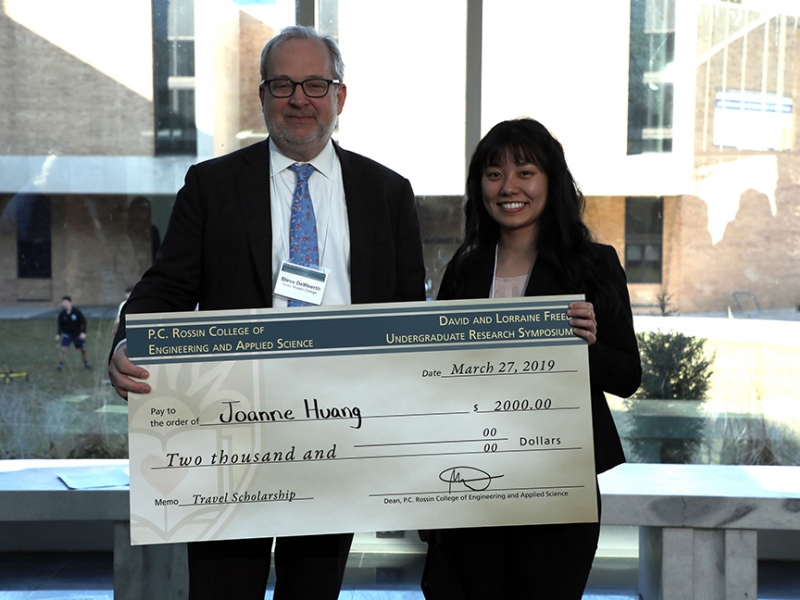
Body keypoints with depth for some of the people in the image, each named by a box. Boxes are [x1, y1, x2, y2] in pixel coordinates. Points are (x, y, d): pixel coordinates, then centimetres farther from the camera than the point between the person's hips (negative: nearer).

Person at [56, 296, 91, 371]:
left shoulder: (77, 311, -18)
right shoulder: (62, 314, -12)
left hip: (78, 334, 0)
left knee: (83, 349, 8)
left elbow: (83, 321, -13)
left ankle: (86, 364, 28)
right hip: (67, 334, 0)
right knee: (63, 349, -13)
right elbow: (60, 325, -1)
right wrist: (58, 334, -13)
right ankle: (60, 365, 0)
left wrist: (83, 332, -21)